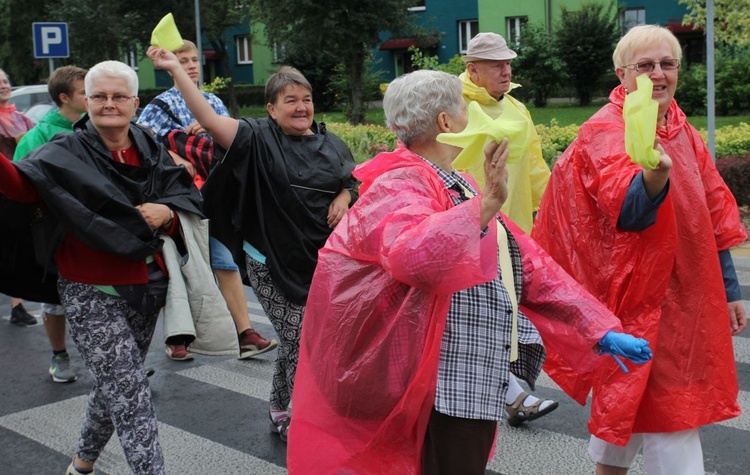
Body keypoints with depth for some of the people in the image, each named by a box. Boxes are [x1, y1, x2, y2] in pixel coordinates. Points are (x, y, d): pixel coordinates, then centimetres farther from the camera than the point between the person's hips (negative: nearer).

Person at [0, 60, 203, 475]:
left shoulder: (151, 153, 6)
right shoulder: (66, 154, -8)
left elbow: (188, 199, 9)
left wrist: (166, 212, -12)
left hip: (144, 287, 6)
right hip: (91, 293, -6)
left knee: (114, 385, 21)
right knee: (131, 395, -11)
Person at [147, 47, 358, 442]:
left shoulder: (330, 143, 7)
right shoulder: (258, 139, -8)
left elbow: (353, 181, 19)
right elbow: (209, 119, -19)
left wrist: (344, 196, -4)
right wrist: (175, 69, -25)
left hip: (321, 262, 5)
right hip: (273, 265, -5)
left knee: (295, 343, 16)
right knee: (300, 343, -4)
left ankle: (281, 413, 36)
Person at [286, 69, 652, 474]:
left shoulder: (457, 185, 14)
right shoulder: (400, 186, -15)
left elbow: (529, 265, 12)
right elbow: (411, 254, -38)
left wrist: (601, 331, 8)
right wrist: (486, 204, -46)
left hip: (478, 386, 10)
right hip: (445, 390, -9)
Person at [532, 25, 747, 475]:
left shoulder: (685, 134, 10)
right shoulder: (604, 133, -13)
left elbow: (713, 219, 16)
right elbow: (629, 211, -31)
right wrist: (654, 174, -52)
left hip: (683, 295, 7)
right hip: (636, 295, -7)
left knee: (629, 399, 17)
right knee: (667, 411, -4)